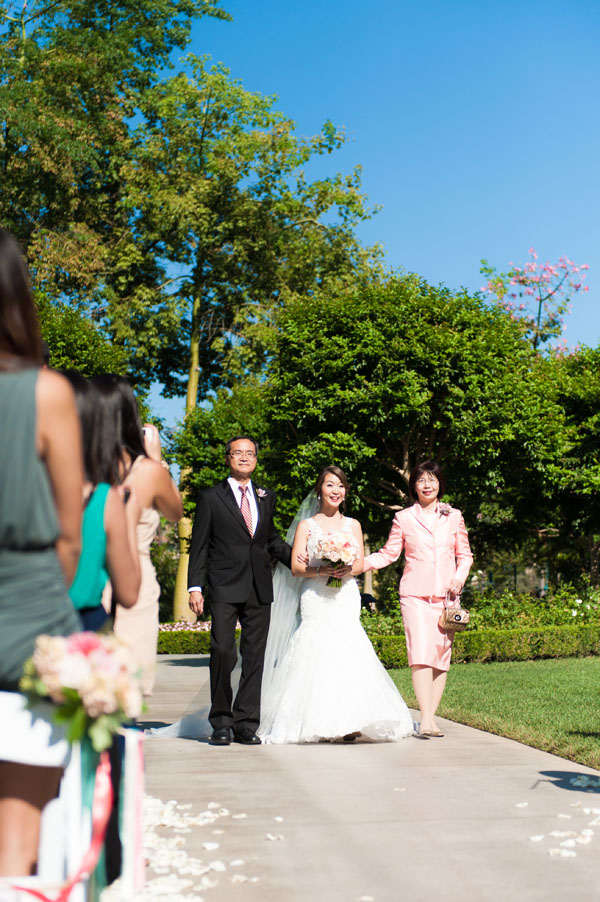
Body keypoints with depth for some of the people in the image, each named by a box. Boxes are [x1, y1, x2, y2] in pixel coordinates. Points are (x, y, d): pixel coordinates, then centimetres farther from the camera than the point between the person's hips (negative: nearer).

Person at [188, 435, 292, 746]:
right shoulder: (210, 497, 4)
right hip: (225, 588, -3)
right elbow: (199, 546, 2)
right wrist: (195, 586, -6)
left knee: (254, 658, 4)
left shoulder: (266, 497, 16)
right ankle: (221, 723, 8)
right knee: (223, 654, -6)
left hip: (260, 589, 4)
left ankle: (246, 724, 12)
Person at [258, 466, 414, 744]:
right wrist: (322, 570, -16)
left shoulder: (353, 525, 16)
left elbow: (360, 564, 11)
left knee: (346, 652, -12)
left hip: (346, 598, 2)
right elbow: (296, 567, 1)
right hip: (316, 599, -2)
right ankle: (316, 724, -10)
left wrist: (347, 569, -12)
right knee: (317, 650, -13)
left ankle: (348, 723, -10)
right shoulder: (306, 525, 8)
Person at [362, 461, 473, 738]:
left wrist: (460, 576, -3)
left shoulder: (453, 517, 13)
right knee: (420, 651, -15)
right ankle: (426, 720, -18)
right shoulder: (403, 518, 8)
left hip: (445, 595, 2)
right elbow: (389, 553, 9)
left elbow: (465, 554, 16)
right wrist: (356, 564, -3)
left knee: (441, 654, -1)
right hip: (415, 594, -2)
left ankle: (431, 717, 7)